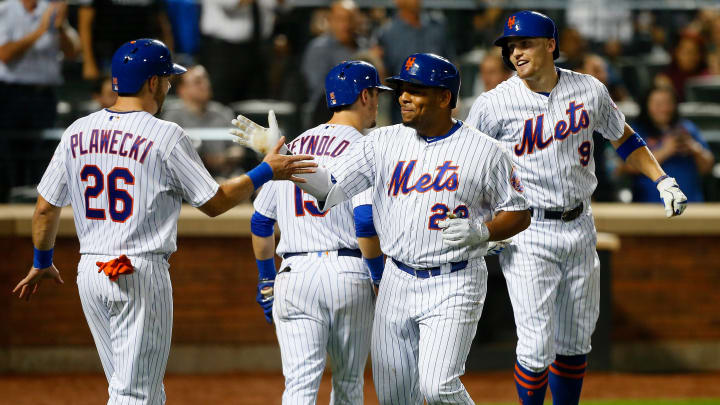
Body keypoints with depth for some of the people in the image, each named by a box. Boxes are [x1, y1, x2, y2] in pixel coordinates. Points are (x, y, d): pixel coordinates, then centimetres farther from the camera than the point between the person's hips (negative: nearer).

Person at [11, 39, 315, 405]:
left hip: (89, 273, 6)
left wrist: (42, 263, 26)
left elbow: (45, 208, 11)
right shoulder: (165, 136, -10)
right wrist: (265, 172, 8)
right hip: (143, 275, -6)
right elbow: (214, 202, -4)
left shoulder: (77, 132, 6)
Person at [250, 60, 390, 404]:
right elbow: (366, 221, -15)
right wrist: (379, 278, -5)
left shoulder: (292, 148, 15)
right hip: (349, 272, -3)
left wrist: (267, 279, 27)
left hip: (295, 273, 3)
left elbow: (260, 223, 17)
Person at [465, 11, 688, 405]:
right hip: (528, 234, -4)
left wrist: (663, 181, 8)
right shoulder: (494, 105, -9)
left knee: (575, 342, 11)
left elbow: (621, 136, 17)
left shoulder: (590, 91, 1)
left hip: (579, 228, 4)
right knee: (537, 346, -11)